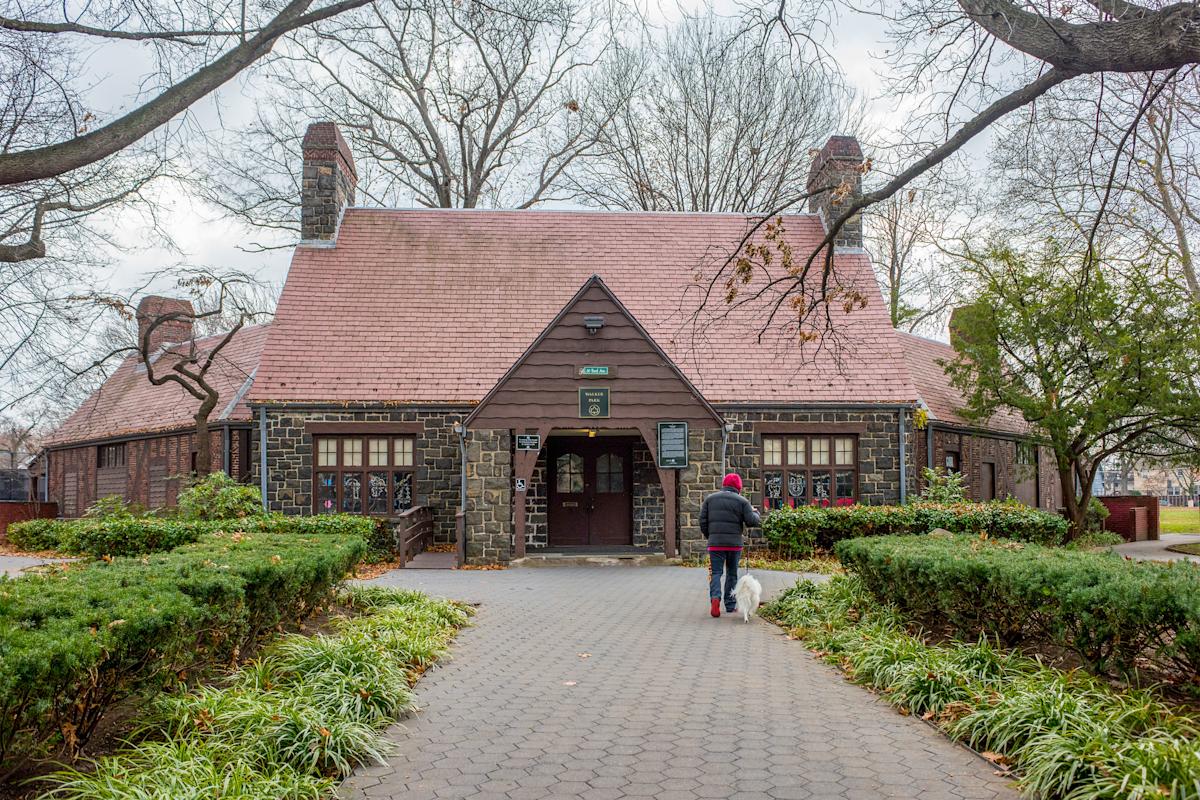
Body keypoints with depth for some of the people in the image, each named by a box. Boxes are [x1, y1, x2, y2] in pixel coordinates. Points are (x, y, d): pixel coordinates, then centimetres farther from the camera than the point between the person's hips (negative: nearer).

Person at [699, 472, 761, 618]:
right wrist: (755, 512, 17)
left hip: (715, 543, 1)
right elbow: (752, 522, -4)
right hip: (735, 543, -1)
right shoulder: (742, 501, 1)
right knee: (732, 573, 13)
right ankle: (730, 605, 15)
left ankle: (715, 598, -22)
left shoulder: (710, 499, 8)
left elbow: (702, 521, 6)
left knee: (716, 573, 3)